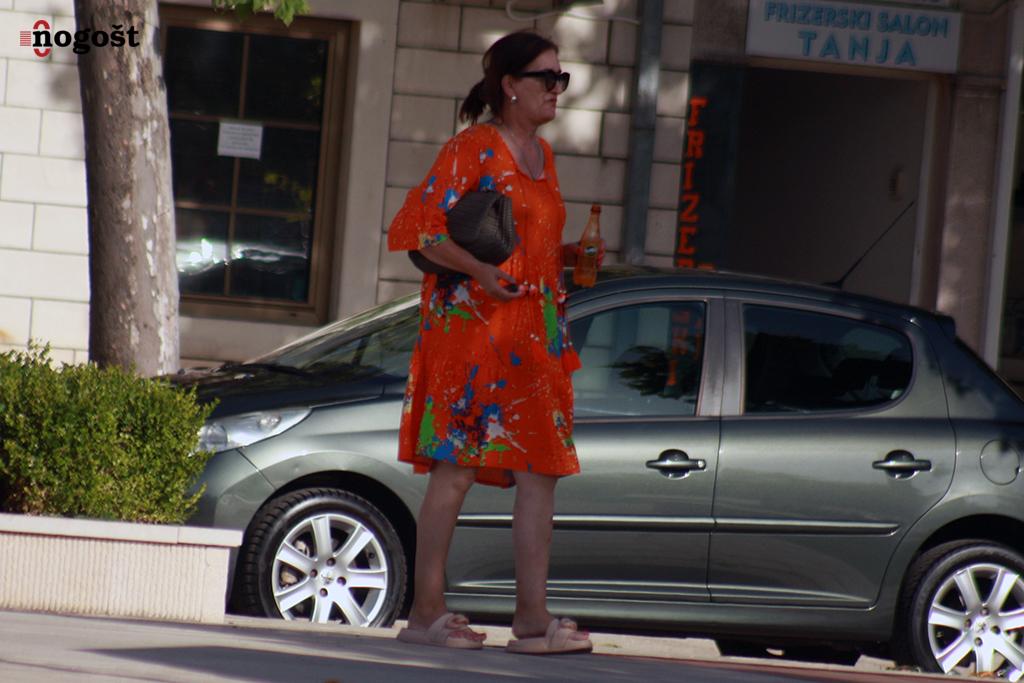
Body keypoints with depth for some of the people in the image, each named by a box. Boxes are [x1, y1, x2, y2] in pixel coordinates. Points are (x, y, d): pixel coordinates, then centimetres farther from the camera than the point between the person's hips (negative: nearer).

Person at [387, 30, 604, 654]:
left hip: (534, 332, 8)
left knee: (540, 470, 4)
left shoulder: (541, 154, 18)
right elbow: (421, 228, -14)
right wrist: (480, 272, -22)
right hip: (472, 324, -8)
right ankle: (427, 610, -1)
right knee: (457, 465, -6)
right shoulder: (474, 148, -7)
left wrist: (572, 254, 8)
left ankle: (533, 616, 6)